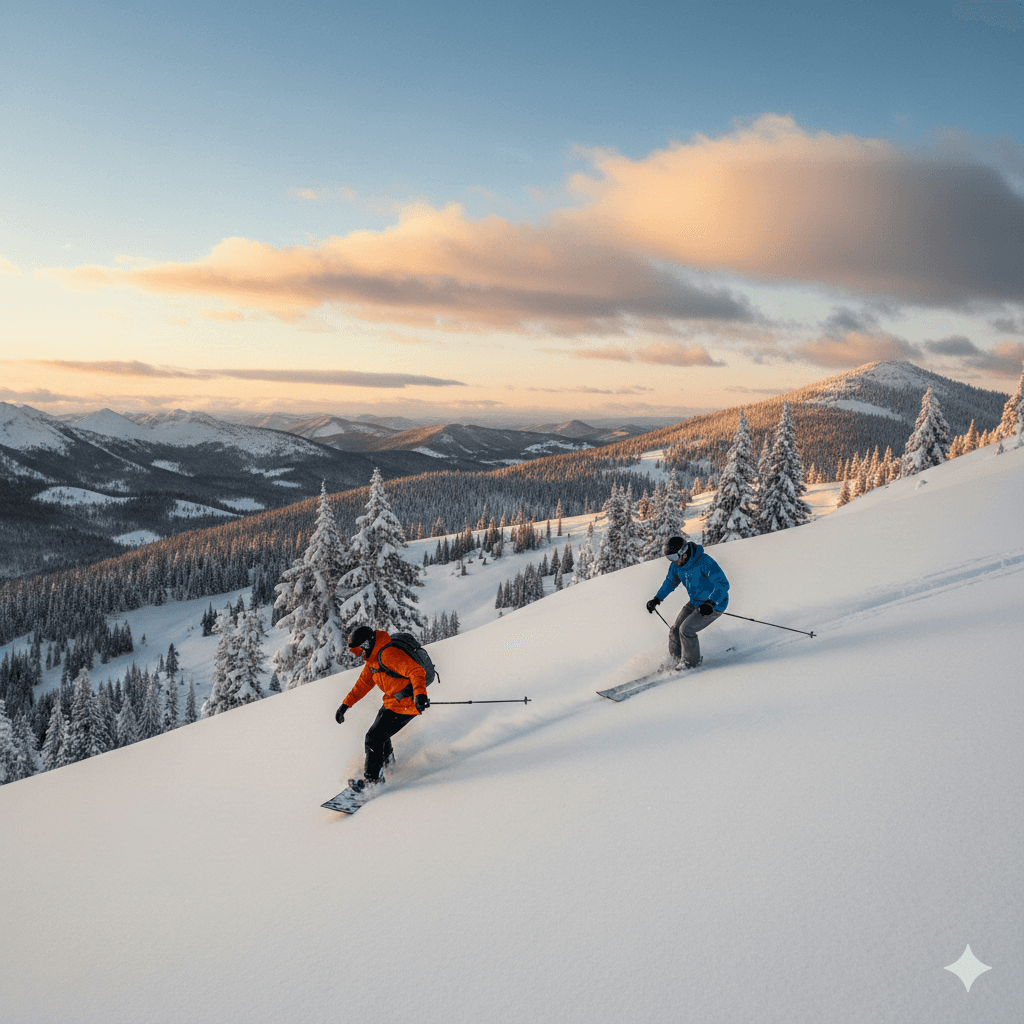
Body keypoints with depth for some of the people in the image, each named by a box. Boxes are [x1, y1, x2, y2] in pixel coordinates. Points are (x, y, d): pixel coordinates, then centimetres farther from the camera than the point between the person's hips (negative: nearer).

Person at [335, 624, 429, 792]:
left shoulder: (388, 654, -26)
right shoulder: (373, 658, 9)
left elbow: (416, 671, -34)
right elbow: (363, 683, 20)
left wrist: (420, 694, -48)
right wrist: (345, 705, 17)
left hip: (405, 705, -10)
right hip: (391, 701, 10)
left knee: (374, 738, -6)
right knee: (380, 733, 27)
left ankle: (372, 779, 10)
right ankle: (387, 762, 52)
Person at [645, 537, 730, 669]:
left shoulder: (704, 562, -31)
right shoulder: (677, 564, -6)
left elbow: (723, 585, -32)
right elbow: (671, 582, 15)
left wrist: (710, 604, -43)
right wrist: (657, 599, 8)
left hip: (715, 604, -8)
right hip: (696, 602, 8)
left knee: (686, 630, -14)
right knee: (675, 629, 2)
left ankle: (692, 662, 7)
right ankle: (673, 660, 23)